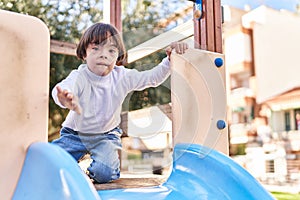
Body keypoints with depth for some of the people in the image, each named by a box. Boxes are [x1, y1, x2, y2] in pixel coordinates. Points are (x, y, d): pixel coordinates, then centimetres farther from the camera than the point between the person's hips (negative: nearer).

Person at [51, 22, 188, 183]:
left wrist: (171, 59, -21)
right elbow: (63, 87, -47)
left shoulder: (122, 77, -12)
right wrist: (64, 98, -73)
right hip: (75, 133, 0)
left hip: (106, 135, 1)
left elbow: (154, 77, -5)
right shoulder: (79, 77, -23)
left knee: (104, 173, -21)